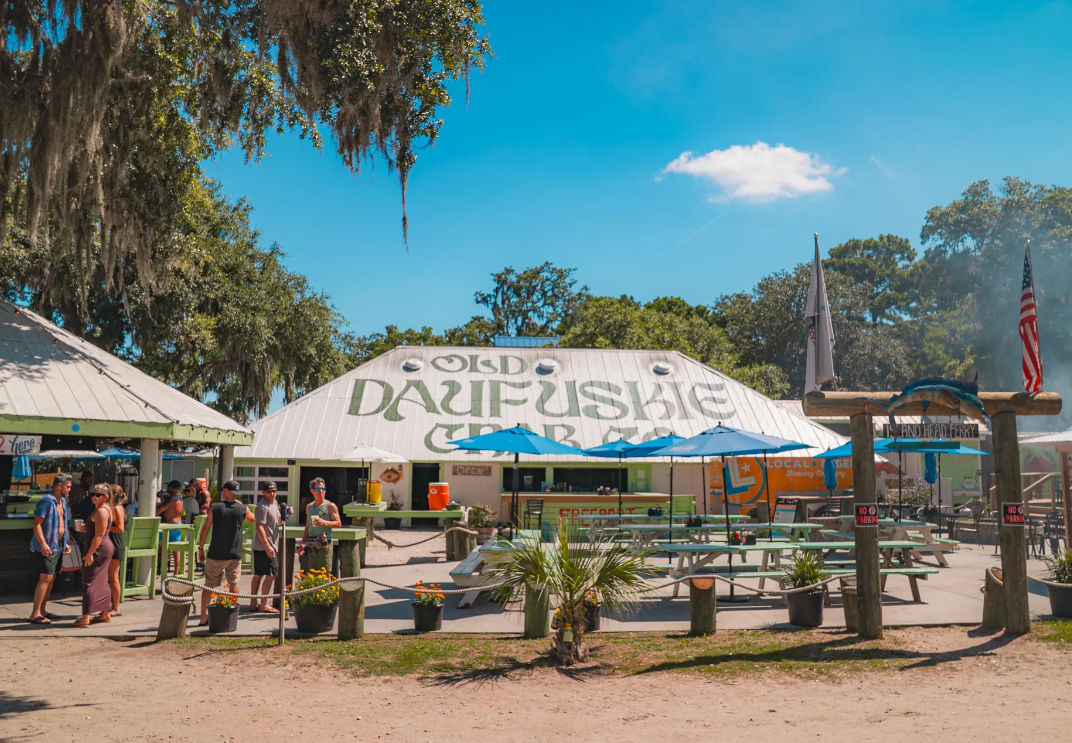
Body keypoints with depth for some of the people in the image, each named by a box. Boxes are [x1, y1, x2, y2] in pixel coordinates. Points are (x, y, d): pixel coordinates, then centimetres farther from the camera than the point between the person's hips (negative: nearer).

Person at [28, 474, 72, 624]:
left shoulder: (62, 501, 15)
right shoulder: (46, 500, -13)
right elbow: (37, 524, -18)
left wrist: (65, 543, 20)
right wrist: (43, 544, -25)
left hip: (57, 546, 9)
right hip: (46, 547, -9)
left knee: (51, 579, 11)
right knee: (45, 578, -11)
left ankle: (42, 610, 19)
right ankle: (35, 613, -6)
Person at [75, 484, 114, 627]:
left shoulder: (101, 511, -17)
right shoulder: (104, 509, 15)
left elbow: (99, 536, -22)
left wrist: (89, 553, -21)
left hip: (98, 550, -11)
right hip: (105, 549, 11)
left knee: (89, 583, -6)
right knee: (101, 582, 17)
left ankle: (85, 618, -5)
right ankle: (106, 614, 24)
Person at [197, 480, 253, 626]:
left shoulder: (215, 507, -4)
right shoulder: (243, 509, -1)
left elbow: (206, 528, -1)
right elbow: (251, 519, 21)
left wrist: (201, 546, 10)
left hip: (216, 554, 0)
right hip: (234, 555, 0)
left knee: (209, 585, 9)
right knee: (234, 584, 9)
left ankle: (203, 617, 13)